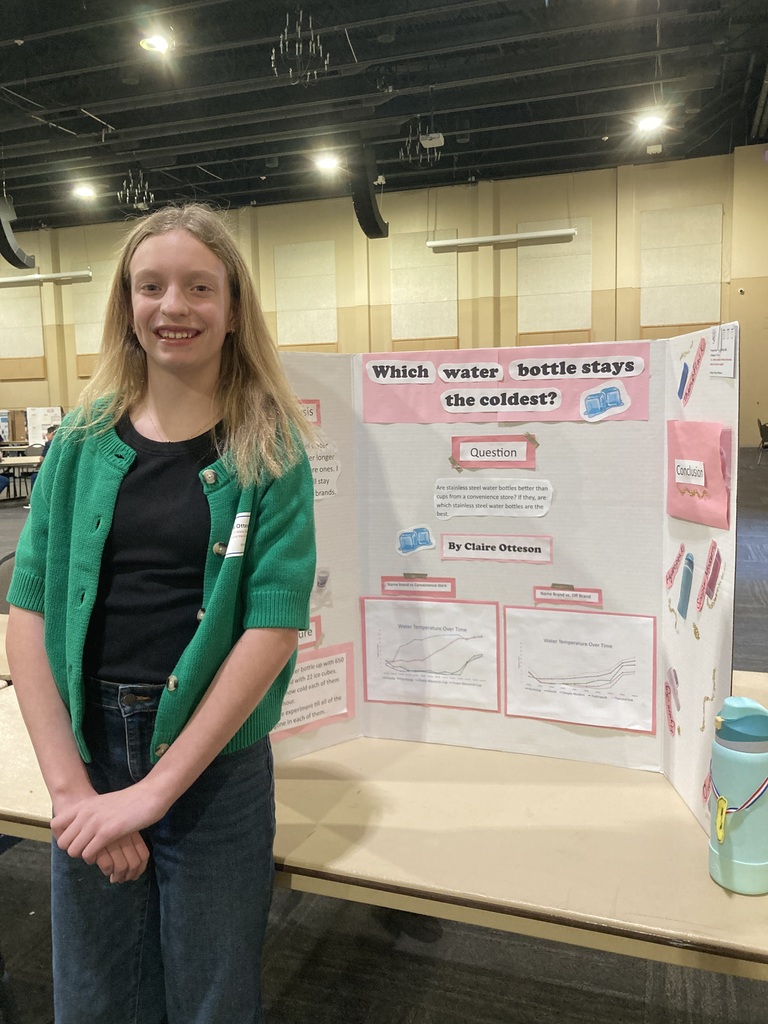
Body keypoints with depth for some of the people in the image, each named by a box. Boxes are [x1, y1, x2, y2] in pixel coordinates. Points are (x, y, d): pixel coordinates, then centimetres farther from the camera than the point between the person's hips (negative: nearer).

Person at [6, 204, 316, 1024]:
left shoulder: (271, 450, -6)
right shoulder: (82, 442, 1)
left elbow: (274, 625, -13)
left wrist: (154, 789, -14)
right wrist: (68, 785, -10)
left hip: (216, 760, -2)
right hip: (84, 748, 2)